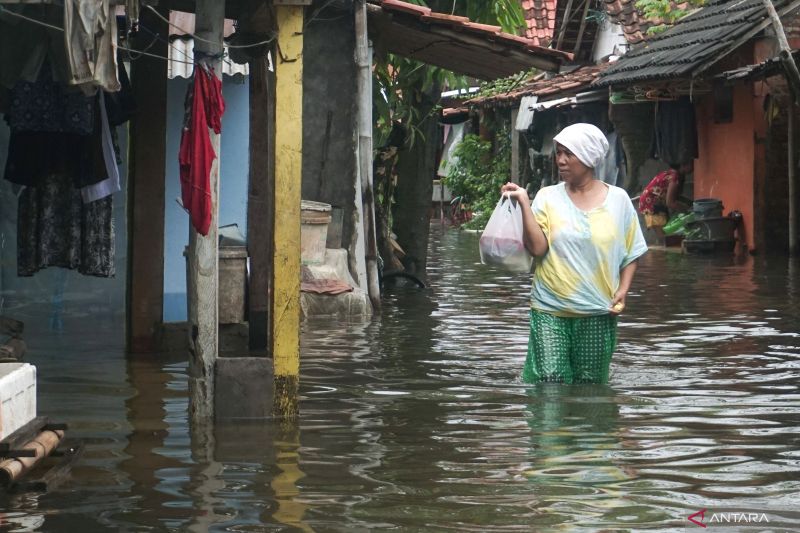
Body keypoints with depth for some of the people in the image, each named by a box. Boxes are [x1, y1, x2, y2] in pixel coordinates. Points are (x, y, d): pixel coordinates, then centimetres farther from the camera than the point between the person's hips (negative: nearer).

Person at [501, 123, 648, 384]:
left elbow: (630, 254, 9)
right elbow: (537, 247, -10)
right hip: (550, 312, -1)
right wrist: (524, 203, -15)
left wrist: (622, 290, -5)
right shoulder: (547, 197, 2)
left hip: (598, 313, 1)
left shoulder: (617, 199, 3)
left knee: (590, 383, 8)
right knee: (549, 380, -10)